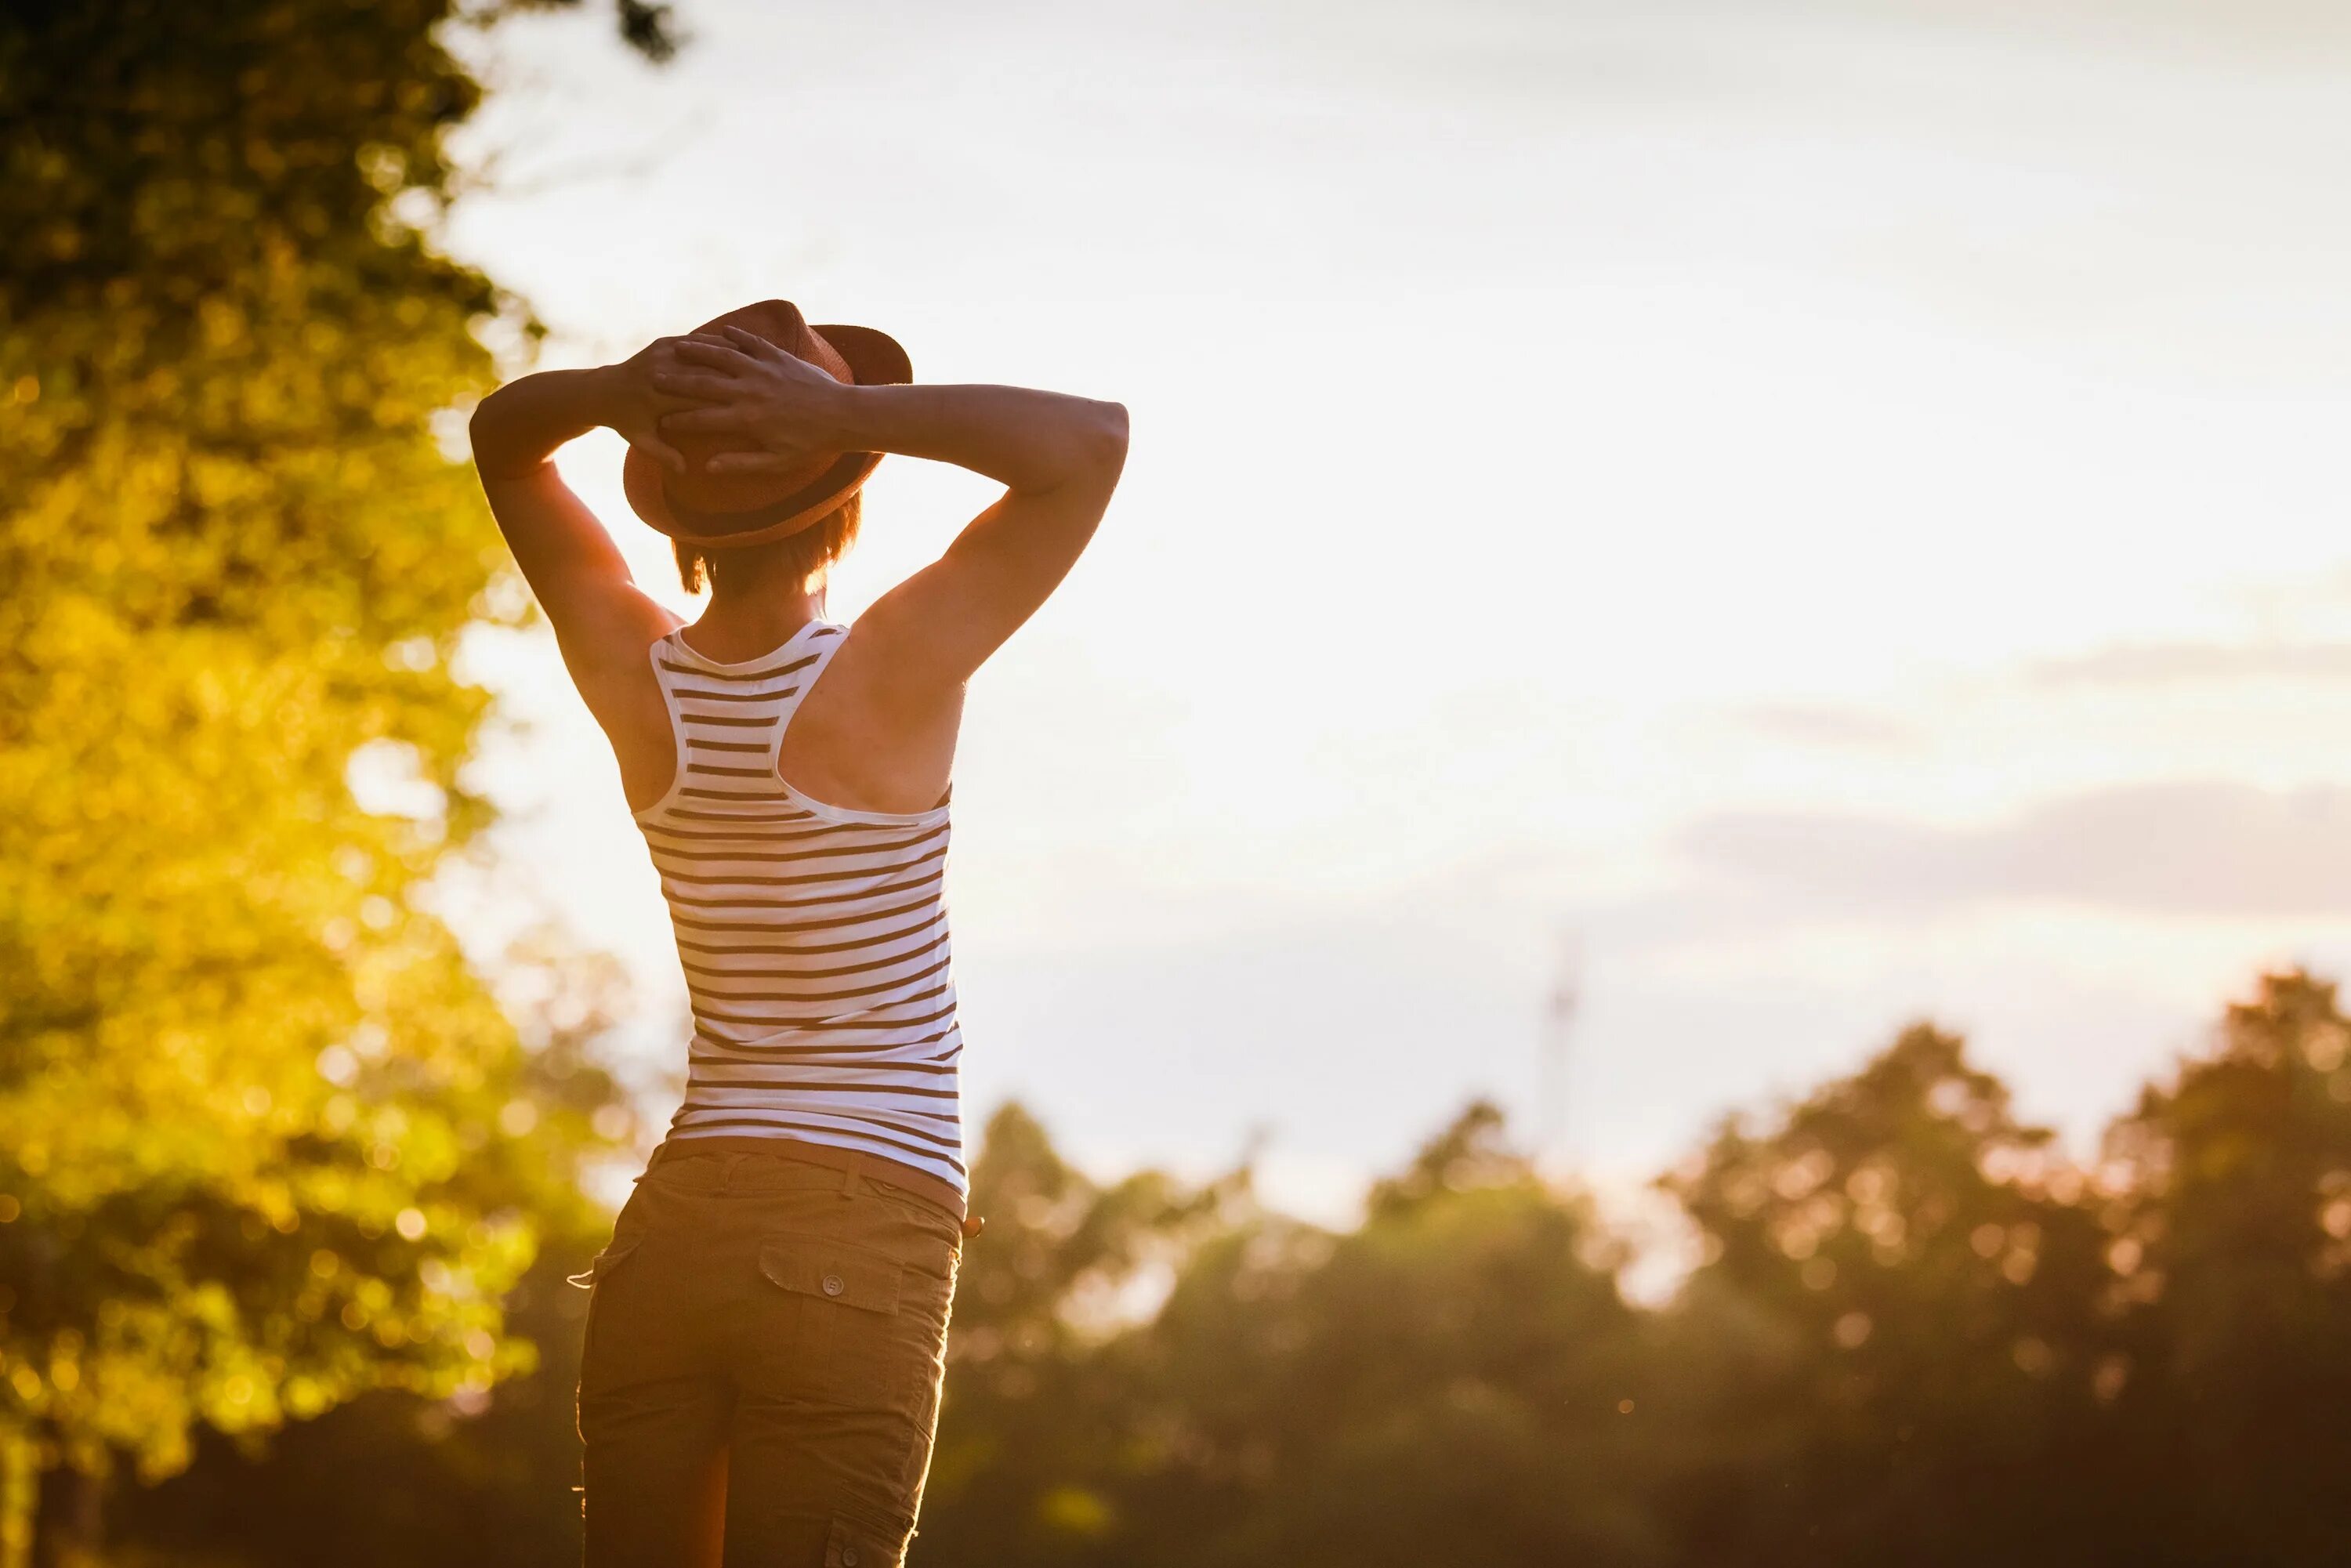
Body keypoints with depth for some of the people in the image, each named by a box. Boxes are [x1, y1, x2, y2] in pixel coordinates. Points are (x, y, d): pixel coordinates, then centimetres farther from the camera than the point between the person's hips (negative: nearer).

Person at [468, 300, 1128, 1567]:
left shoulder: (636, 677, 1)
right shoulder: (885, 676, -12)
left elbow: (502, 436, 15)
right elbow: (1091, 442, -13)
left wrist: (626, 391, -7)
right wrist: (846, 411, -19)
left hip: (669, 1231, 5)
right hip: (859, 1245, -5)